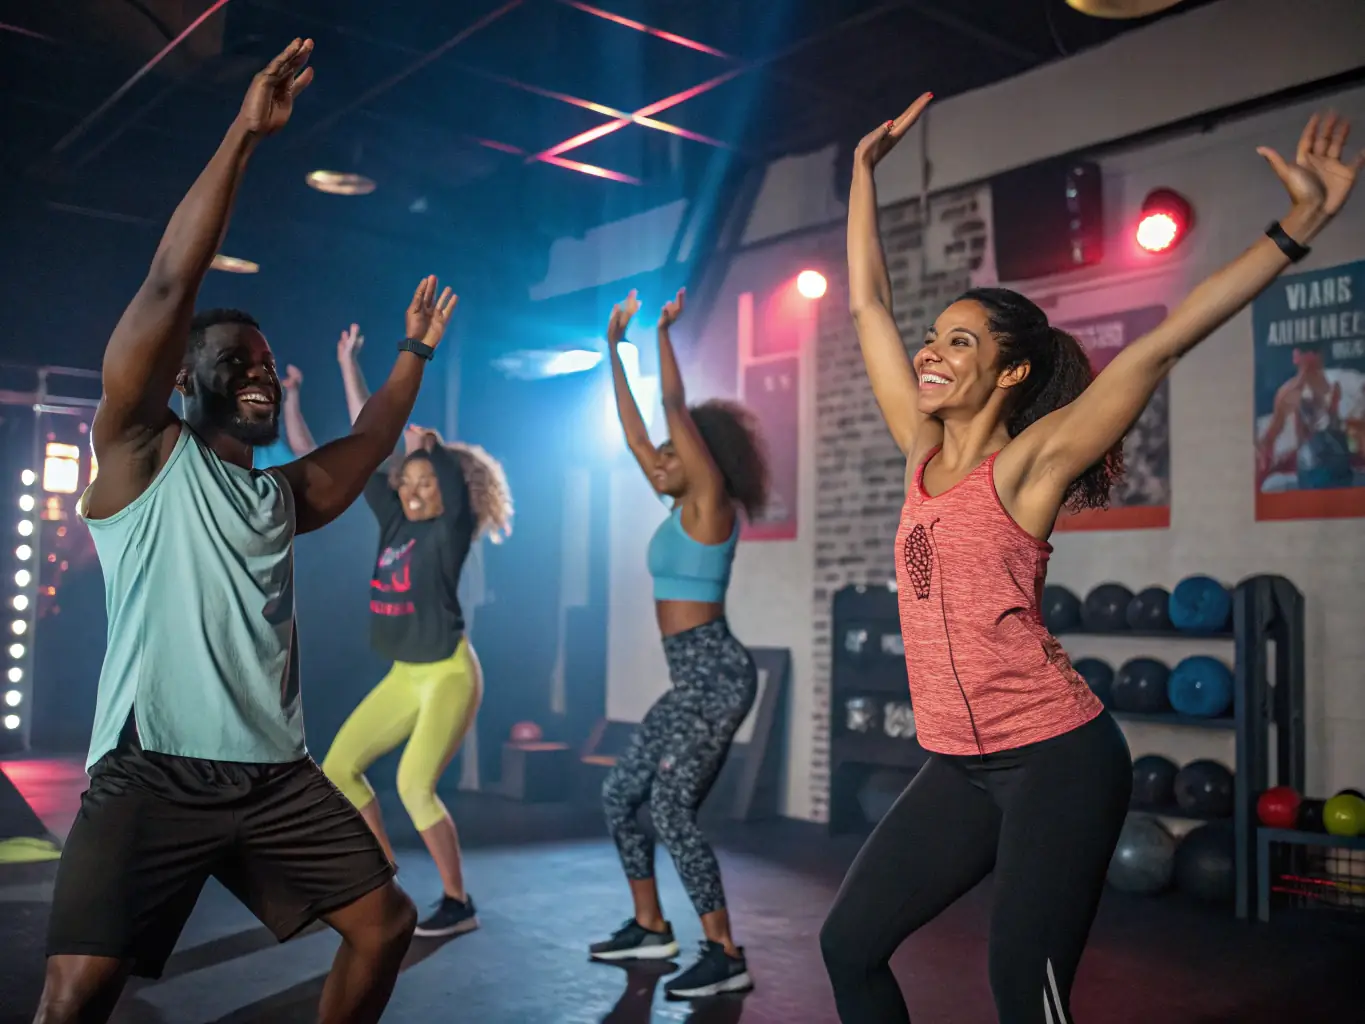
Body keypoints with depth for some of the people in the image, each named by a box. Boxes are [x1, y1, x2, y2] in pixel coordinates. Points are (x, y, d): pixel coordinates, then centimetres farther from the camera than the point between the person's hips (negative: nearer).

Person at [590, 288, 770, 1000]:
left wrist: (663, 332, -6)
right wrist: (615, 350, 21)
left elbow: (677, 408, -14)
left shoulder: (710, 501, -8)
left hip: (716, 675, -10)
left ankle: (725, 957, -7)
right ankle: (651, 928, 25)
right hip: (692, 680, 10)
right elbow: (634, 431, 18)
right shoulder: (681, 505, 14)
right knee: (620, 795, 12)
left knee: (671, 809, -14)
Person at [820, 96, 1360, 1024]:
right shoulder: (924, 452, 7)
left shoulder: (1030, 460, -9)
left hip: (1055, 759, -7)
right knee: (850, 945, 9)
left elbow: (1157, 346, -18)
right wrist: (866, 168, 16)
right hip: (961, 768, 7)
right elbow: (869, 302, 12)